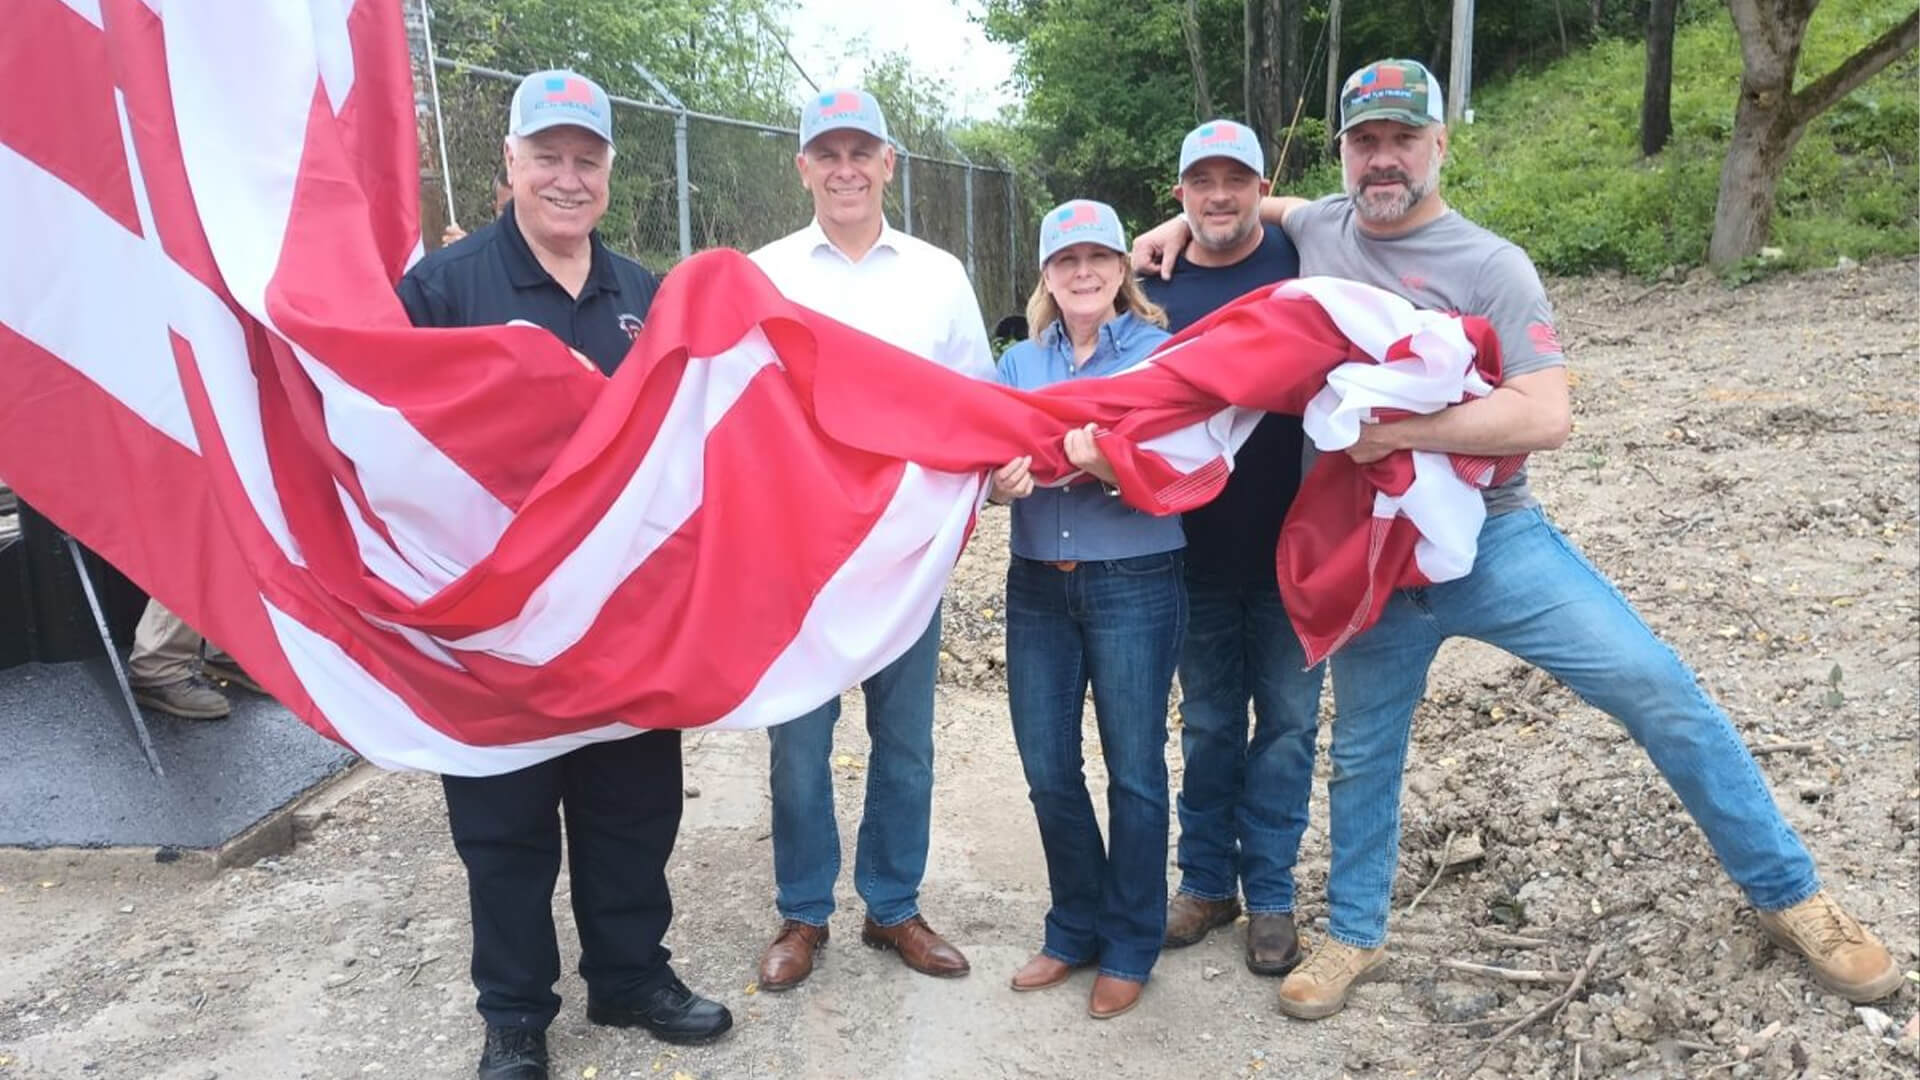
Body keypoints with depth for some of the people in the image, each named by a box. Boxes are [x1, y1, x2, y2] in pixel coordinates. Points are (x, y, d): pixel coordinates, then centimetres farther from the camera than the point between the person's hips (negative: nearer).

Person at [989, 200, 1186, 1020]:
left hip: (1135, 585, -4)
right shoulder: (1018, 363, 10)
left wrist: (1111, 466, -29)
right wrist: (998, 483, -19)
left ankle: (1130, 947, 23)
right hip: (1037, 585, 4)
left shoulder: (1161, 353, -3)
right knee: (1047, 768, 8)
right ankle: (1076, 928, 29)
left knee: (1132, 769, 5)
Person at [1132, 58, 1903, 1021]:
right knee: (1361, 754, 14)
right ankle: (1353, 939, 34)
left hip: (1493, 540, -3)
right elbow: (1255, 203, 29)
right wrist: (1182, 223, 11)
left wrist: (1388, 431, -23)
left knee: (1659, 691, -8)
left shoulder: (1490, 266, -11)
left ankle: (1790, 898, 13)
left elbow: (1544, 417, -22)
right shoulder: (1318, 228, 4)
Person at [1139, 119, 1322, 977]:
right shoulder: (1155, 288, 0)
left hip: (1293, 543, -1)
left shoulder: (1300, 259, -3)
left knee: (1288, 719, 8)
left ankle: (1269, 893, 22)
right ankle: (1206, 881, 28)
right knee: (1210, 723, 13)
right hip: (1199, 548, 1)